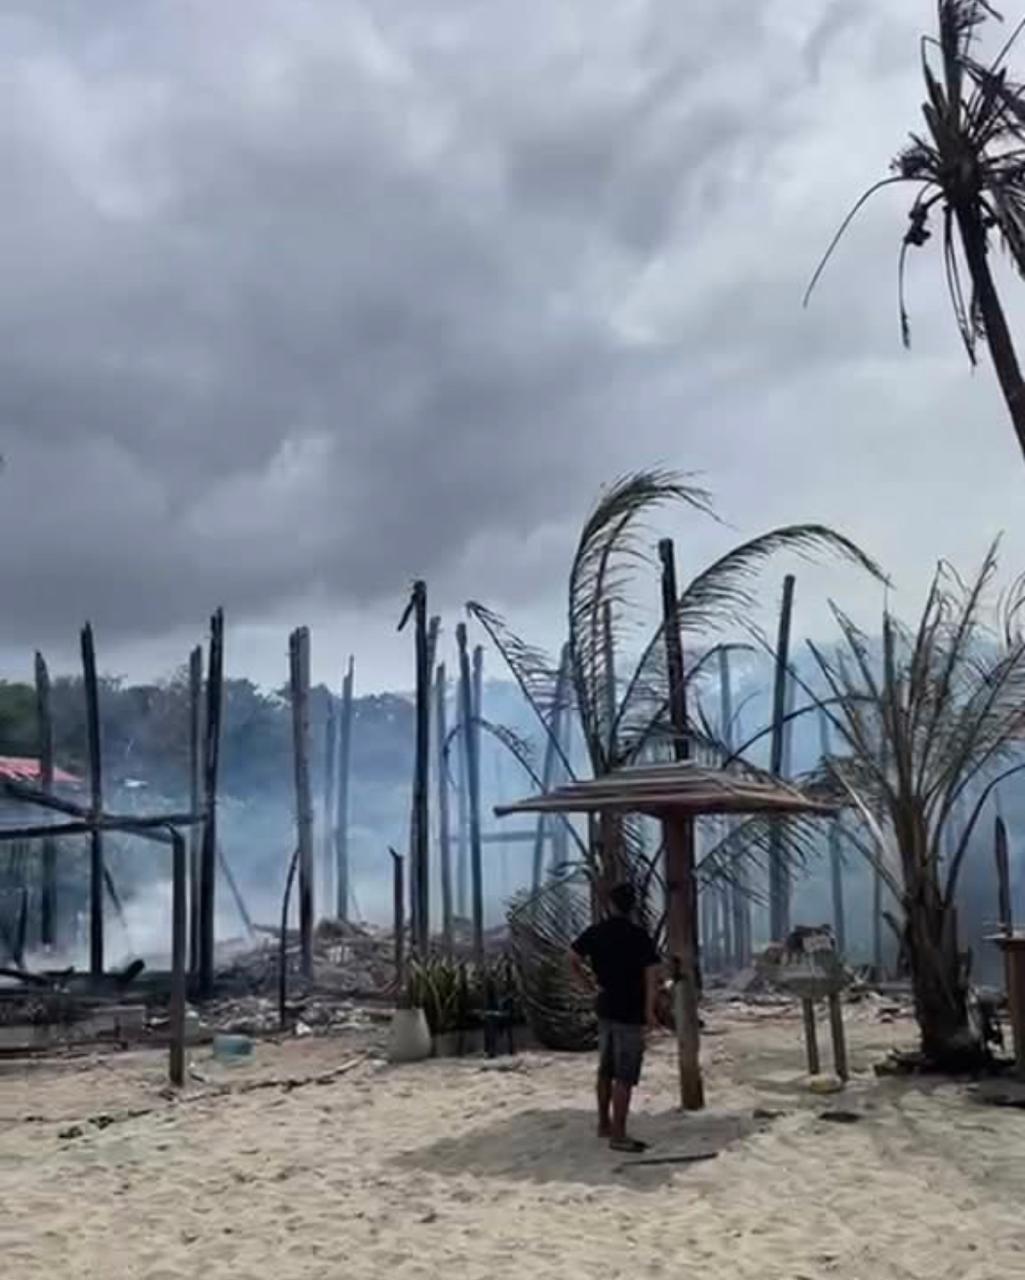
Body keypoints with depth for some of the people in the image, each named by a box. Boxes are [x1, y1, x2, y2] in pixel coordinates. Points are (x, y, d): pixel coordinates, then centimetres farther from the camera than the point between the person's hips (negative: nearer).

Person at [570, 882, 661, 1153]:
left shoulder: (596, 932, 2)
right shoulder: (640, 936, -14)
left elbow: (573, 957, 10)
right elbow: (651, 974, -20)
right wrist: (650, 1010, -18)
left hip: (605, 1009, 6)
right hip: (630, 1013, -6)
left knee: (605, 1070, 18)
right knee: (625, 1077, -3)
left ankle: (604, 1124, 28)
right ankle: (618, 1135, -2)